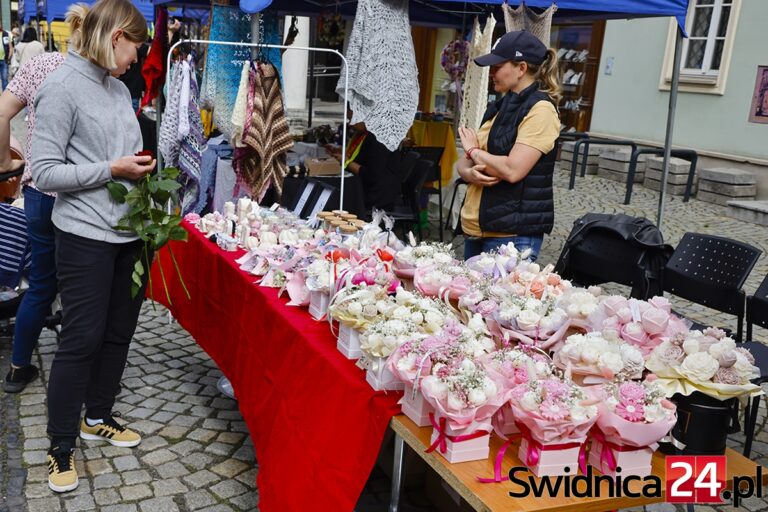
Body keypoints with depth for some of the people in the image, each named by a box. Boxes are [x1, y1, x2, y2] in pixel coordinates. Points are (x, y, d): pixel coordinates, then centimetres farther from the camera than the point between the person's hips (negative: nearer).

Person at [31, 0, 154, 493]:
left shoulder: (119, 87, 12)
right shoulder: (62, 88, -11)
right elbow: (44, 173, -14)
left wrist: (142, 167, 4)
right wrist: (113, 169, -16)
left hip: (129, 231, 7)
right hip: (87, 235, -7)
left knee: (118, 332, 14)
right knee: (82, 338, -1)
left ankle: (98, 417, 33)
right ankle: (61, 446, 16)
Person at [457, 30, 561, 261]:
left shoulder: (540, 109, -11)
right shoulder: (501, 107, 14)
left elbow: (512, 170, -22)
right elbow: (463, 163, 14)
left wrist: (473, 150, -5)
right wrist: (470, 173, -9)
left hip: (511, 234, -8)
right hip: (475, 227, 8)